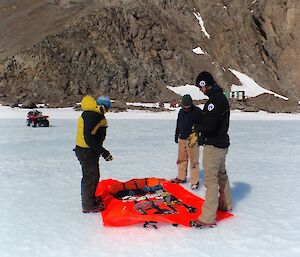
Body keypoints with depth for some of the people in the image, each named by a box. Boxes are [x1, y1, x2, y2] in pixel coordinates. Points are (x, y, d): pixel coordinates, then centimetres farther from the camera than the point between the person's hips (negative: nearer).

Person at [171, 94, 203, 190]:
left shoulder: (197, 111, -8)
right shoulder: (181, 111, 13)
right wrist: (176, 137, 23)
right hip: (182, 139, 6)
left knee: (193, 161, -3)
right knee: (181, 159, 13)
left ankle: (195, 181, 5)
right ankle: (181, 177, 26)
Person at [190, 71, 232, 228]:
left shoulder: (215, 100, -22)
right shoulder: (222, 97, 12)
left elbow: (208, 125, -27)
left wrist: (197, 127, -8)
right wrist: (201, 128, 6)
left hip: (213, 145, -10)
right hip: (222, 143, 10)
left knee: (211, 180, -7)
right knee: (221, 175, 23)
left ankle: (207, 219, -2)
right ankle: (226, 204, 41)